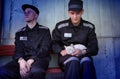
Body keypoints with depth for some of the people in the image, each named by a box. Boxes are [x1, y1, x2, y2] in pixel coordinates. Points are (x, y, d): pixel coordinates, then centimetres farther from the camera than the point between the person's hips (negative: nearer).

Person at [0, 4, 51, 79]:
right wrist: (21, 60, -18)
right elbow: (18, 50, 8)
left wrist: (30, 61, -20)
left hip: (39, 59, -3)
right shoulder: (20, 33, 19)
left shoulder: (44, 30, 9)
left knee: (36, 71, -42)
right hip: (23, 59, 4)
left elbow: (44, 49, -2)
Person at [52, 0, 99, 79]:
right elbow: (54, 43, 12)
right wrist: (61, 51, -10)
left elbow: (94, 48, 5)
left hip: (84, 55, 1)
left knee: (87, 62, -36)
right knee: (73, 62, -37)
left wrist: (83, 51, -16)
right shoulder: (60, 26, 2)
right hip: (66, 55, 0)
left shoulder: (89, 27, 5)